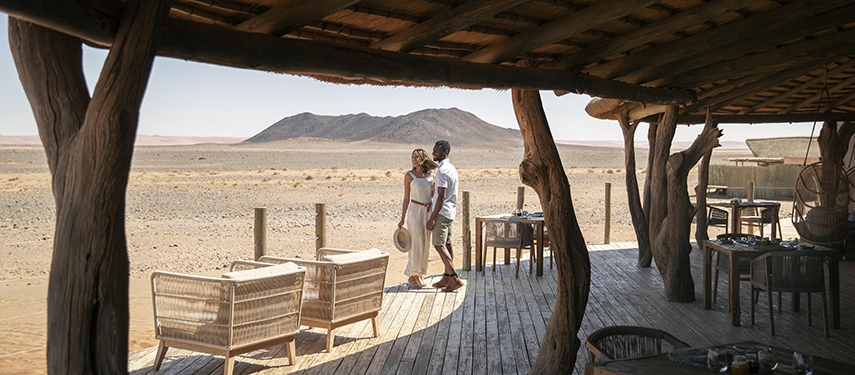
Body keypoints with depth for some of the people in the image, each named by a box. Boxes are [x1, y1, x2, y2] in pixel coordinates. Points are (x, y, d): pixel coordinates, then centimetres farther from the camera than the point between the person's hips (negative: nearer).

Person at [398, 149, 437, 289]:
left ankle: (419, 275, 17)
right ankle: (412, 276, 3)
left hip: (428, 212, 5)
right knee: (417, 244, -7)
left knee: (426, 245, 6)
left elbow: (434, 195, 14)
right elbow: (406, 198, 0)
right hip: (415, 211, -5)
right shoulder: (409, 176, -3)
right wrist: (402, 218, -2)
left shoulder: (430, 175, 8)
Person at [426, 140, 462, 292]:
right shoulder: (451, 168, 15)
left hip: (441, 212, -10)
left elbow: (441, 198, -22)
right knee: (447, 245, 12)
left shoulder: (442, 171, -18)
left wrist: (432, 218, -20)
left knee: (439, 245, -10)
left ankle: (455, 279, -13)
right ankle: (447, 278, 17)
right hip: (450, 212, 10)